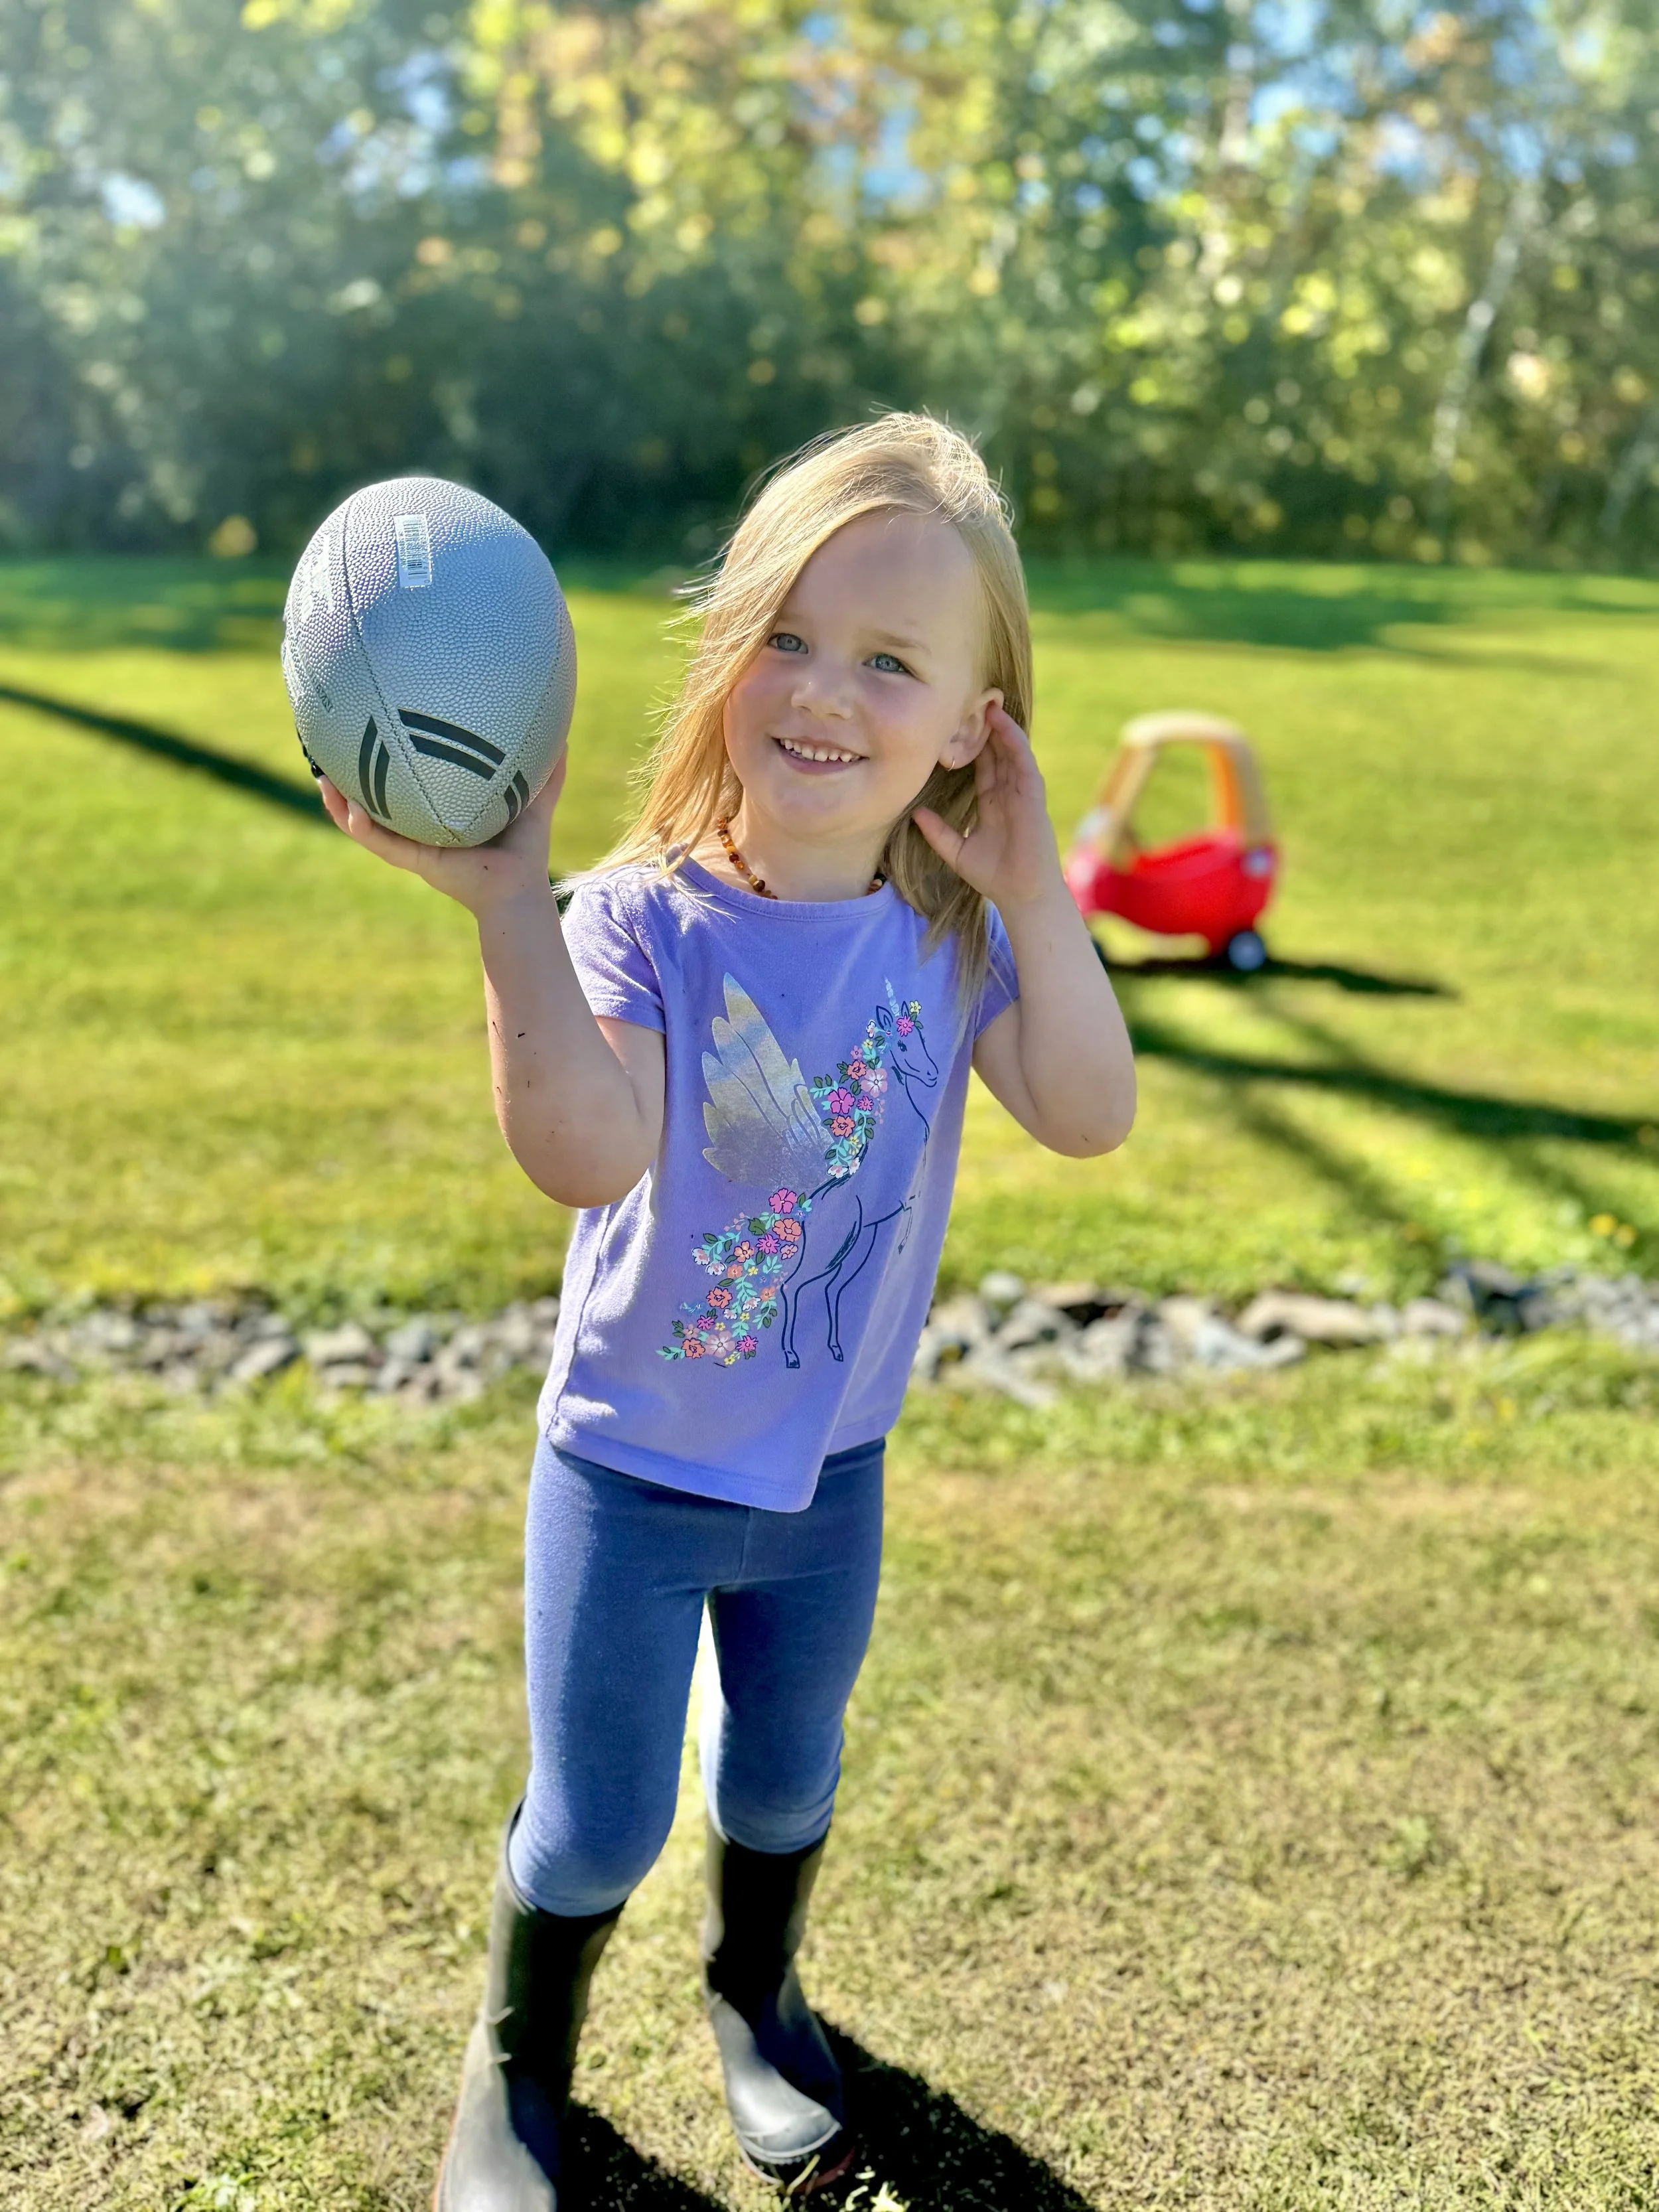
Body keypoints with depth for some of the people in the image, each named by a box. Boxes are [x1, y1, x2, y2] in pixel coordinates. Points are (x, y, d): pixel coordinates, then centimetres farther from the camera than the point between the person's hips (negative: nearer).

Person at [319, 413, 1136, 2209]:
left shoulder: (950, 933, -10)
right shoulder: (642, 917, -22)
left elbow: (1088, 1116, -23)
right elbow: (584, 1153, -38)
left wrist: (1033, 886, -27)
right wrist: (505, 901, -44)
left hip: (833, 1470, 4)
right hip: (632, 1467, -3)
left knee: (785, 1782, 25)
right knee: (595, 1826, 11)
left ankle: (755, 1993, 57)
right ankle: (516, 2066, 44)